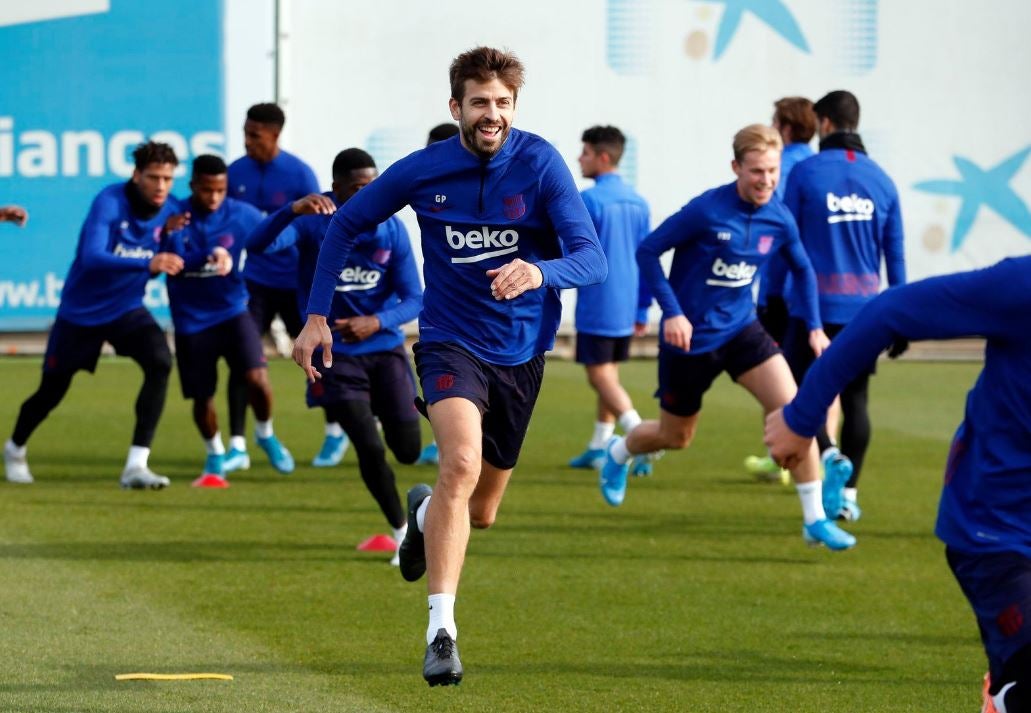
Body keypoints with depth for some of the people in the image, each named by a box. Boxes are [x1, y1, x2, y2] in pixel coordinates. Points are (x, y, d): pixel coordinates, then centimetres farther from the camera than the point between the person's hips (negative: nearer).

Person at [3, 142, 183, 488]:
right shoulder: (110, 202, -24)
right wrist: (147, 264, -49)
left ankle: (136, 466, -24)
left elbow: (176, 265, -2)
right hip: (81, 312, -3)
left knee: (160, 362, -25)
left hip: (127, 309, 3)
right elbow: (91, 257, -37)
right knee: (52, 390, 10)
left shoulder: (172, 210, -10)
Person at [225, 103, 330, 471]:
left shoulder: (300, 174, -14)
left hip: (296, 280, -3)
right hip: (256, 278, 3)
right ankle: (238, 446, -8)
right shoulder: (237, 172, -3)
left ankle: (335, 432, 33)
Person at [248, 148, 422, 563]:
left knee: (408, 450, 0)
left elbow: (414, 299, -4)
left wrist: (377, 322, -24)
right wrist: (293, 210, -46)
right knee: (370, 450, -12)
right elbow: (257, 245, -29)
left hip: (385, 347, 3)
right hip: (336, 354, -3)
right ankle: (402, 532, 9)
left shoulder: (391, 229, -4)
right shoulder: (313, 222, -11)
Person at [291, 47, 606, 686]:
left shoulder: (540, 163, -12)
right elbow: (346, 225, 7)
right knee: (462, 460, -30)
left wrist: (540, 271, -42)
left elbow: (592, 260, -20)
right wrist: (317, 315, 0)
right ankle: (441, 632, -29)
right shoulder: (423, 171, -9)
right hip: (451, 341, -2)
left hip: (521, 352, 2)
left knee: (480, 513, 13)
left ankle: (426, 511, 52)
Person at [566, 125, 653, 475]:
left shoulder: (588, 200, -14)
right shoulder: (638, 202, 9)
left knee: (601, 377, -5)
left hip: (596, 308, -7)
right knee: (608, 374, 16)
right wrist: (642, 311, 18)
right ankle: (598, 448, 20)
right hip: (626, 310, 7)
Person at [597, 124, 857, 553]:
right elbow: (648, 251, -15)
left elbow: (802, 270, 14)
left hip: (741, 329, 4)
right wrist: (672, 312, -22)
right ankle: (618, 452, 48)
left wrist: (814, 327, 6)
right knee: (676, 437, 12)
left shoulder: (779, 220, -5)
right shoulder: (707, 211, -22)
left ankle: (815, 520, -9)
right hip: (692, 337, -4)